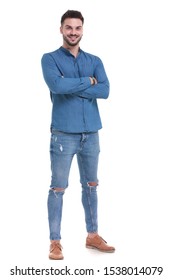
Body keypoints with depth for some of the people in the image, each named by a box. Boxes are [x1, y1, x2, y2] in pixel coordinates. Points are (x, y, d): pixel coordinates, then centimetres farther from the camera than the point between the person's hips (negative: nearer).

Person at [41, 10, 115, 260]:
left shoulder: (95, 61, 10)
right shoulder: (50, 59, -1)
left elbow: (105, 90, -7)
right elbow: (56, 85, -21)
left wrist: (70, 86, -13)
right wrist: (88, 81, -10)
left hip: (91, 133, 4)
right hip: (64, 134, -4)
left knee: (90, 185, 13)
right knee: (58, 188, -2)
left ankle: (93, 235, 25)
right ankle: (55, 242, 6)